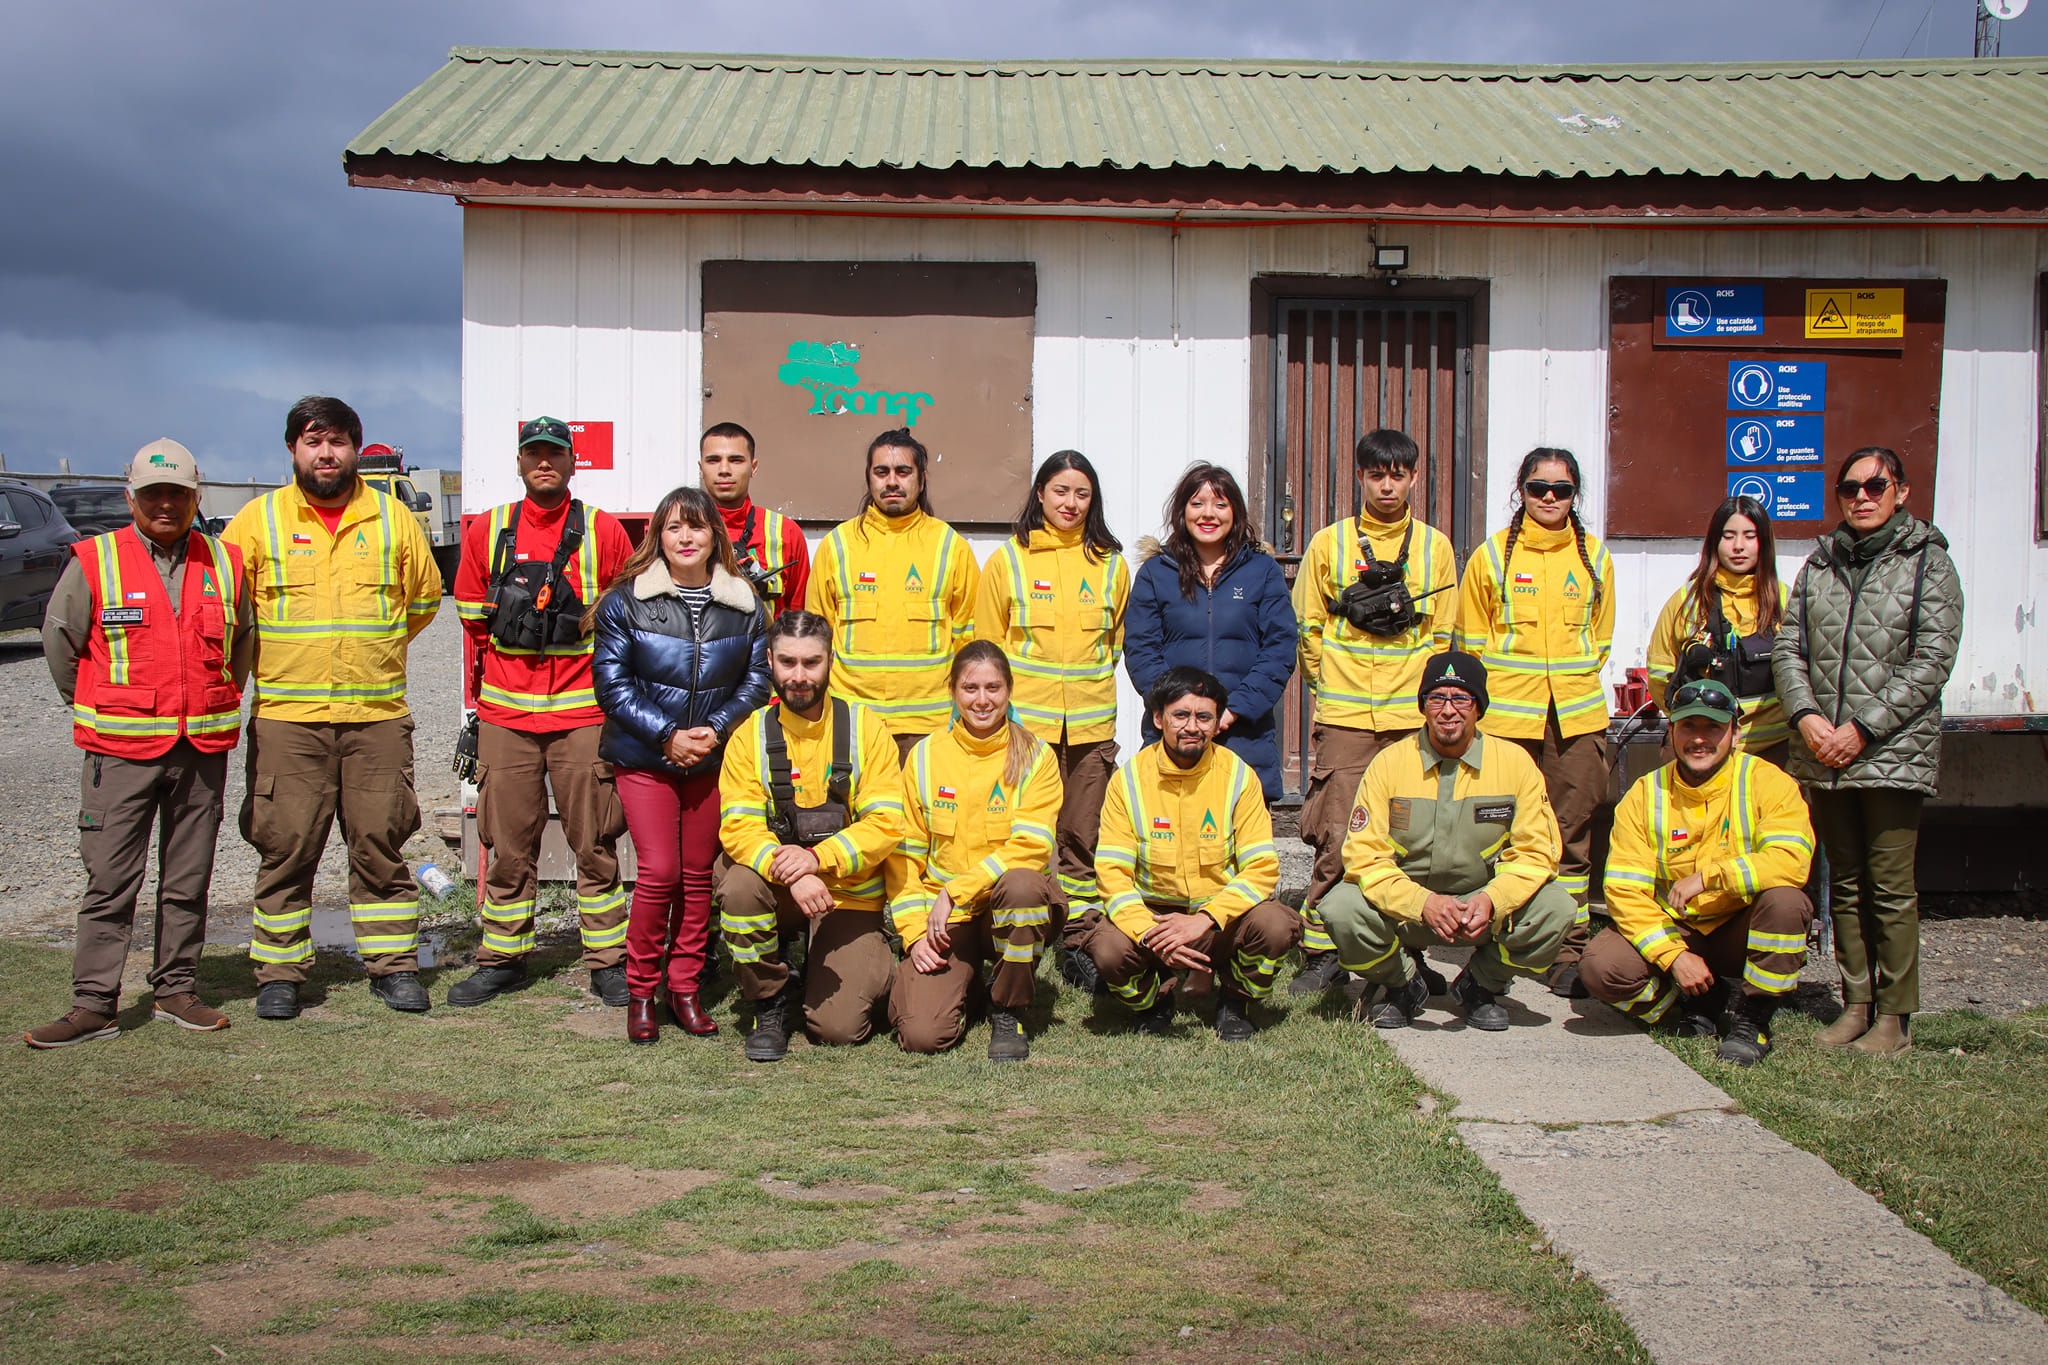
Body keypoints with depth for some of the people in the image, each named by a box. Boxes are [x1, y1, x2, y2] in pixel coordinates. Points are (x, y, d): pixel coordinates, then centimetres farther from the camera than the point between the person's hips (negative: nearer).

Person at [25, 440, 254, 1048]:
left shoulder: (225, 564, 7)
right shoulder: (93, 563, -2)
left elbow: (241, 642, 20)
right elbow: (59, 640, 7)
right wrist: (96, 709, 10)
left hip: (203, 751, 3)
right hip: (122, 752, -3)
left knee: (188, 882, 9)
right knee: (109, 882, -1)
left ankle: (177, 990, 19)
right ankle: (93, 1003, 4)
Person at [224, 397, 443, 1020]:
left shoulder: (393, 518, 7)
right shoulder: (257, 519, 3)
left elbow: (425, 597, 18)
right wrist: (269, 659, 10)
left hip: (378, 716, 1)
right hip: (286, 717, -1)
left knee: (381, 846, 5)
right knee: (285, 849, 2)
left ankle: (394, 965, 15)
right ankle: (279, 974, 14)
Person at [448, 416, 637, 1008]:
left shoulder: (603, 532, 2)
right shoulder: (488, 531, 7)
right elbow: (472, 619, 14)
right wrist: (480, 695, 13)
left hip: (583, 714, -2)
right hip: (505, 715, 2)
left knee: (595, 844, 2)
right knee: (508, 847, 7)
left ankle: (608, 962, 11)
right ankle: (501, 960, 19)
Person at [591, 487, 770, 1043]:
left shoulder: (744, 605, 3)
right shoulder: (625, 602, -4)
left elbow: (757, 680, 5)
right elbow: (612, 683, -5)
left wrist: (718, 728, -10)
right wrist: (667, 735, -13)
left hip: (714, 760, 3)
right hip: (645, 757, -3)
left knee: (699, 873, 6)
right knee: (659, 873, -8)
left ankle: (685, 988, 18)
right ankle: (641, 992, 7)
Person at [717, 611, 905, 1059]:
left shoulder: (864, 728, -5)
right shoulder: (751, 735, -3)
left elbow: (886, 824, -11)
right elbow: (738, 828, -12)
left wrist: (817, 857, -27)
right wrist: (787, 871, -32)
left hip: (850, 895, -1)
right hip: (779, 888, 1)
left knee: (838, 1027, -14)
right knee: (738, 886, -34)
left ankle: (866, 967, 23)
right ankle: (771, 1001, -7)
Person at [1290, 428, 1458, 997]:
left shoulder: (1435, 547, 10)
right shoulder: (1329, 543, 6)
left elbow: (1442, 634, 13)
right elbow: (1308, 626, 9)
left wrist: (1422, 692, 5)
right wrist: (1331, 684, 5)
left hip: (1414, 717, 1)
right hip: (1344, 718, -1)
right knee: (1337, 842, -5)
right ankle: (1320, 954, 5)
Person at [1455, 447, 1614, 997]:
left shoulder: (1594, 556, 10)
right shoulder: (1491, 556, 4)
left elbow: (1600, 637, 18)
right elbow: (1472, 640, 8)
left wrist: (1574, 684, 10)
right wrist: (1498, 690, 3)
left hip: (1577, 717, 2)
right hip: (1506, 716, -2)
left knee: (1573, 833, 2)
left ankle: (1569, 953, 9)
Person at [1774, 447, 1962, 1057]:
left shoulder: (1927, 562, 0)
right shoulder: (1818, 565, 13)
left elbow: (1932, 661, -8)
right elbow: (1789, 647, 9)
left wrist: (1863, 727, -13)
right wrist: (1806, 716, -9)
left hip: (1893, 752, -4)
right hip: (1823, 755, 5)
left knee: (1890, 886, -3)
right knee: (1844, 883, 11)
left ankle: (1895, 1016, 5)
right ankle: (1857, 1003, 19)